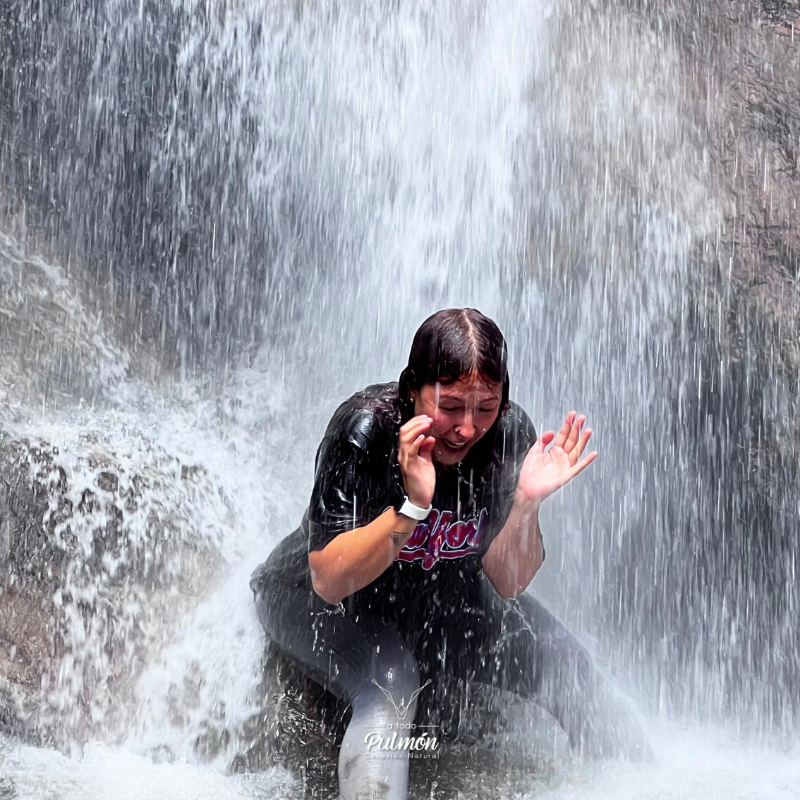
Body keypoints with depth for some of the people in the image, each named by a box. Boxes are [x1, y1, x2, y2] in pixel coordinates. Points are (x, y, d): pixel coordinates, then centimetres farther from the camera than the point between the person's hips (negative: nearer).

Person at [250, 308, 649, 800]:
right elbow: (330, 582, -33)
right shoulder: (364, 429, -31)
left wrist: (527, 501, -36)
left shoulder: (509, 431, -20)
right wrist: (413, 505, -46)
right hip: (315, 598, -4)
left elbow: (506, 585, -17)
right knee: (390, 686, -34)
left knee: (566, 663, -7)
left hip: (443, 594, 4)